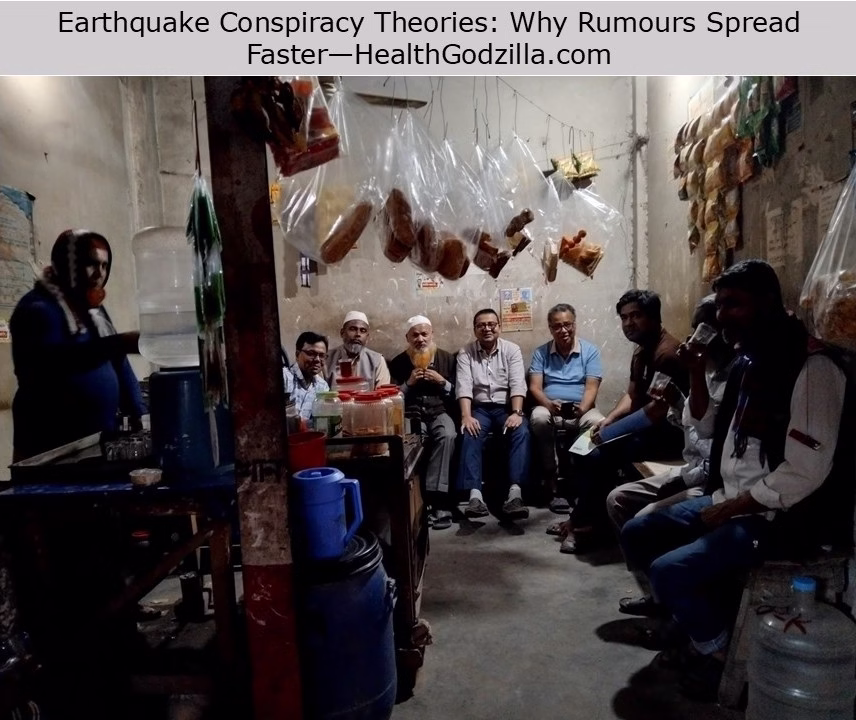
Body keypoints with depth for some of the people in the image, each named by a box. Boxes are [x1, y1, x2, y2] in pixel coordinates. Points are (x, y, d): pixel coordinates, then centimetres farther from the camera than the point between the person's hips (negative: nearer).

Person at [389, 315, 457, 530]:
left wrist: (442, 382, -6)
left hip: (440, 412, 1)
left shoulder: (447, 358, 14)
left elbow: (458, 393, 11)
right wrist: (408, 383, -5)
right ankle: (438, 501, -28)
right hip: (412, 414, 0)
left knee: (447, 436, -35)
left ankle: (433, 496, -33)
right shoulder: (398, 363, 13)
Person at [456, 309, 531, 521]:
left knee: (522, 432, -30)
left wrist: (516, 413, -24)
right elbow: (463, 386, -9)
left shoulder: (512, 350, 3)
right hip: (479, 408, 0)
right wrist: (466, 416, -25)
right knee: (470, 435, -31)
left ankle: (515, 492, -36)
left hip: (506, 406, 0)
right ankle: (475, 494, -37)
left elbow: (518, 384, -8)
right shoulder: (466, 352, 3)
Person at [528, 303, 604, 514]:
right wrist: (549, 404, -24)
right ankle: (553, 488, -28)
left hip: (581, 409, 0)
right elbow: (534, 387, -1)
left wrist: (582, 408, -26)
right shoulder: (541, 353, 10)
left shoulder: (590, 351, 7)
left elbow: (591, 388, -4)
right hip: (549, 408, 0)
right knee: (538, 418, -36)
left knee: (598, 423, -35)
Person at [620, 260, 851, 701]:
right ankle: (684, 615, 24)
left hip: (778, 516, -9)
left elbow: (807, 471, -24)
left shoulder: (811, 367, -19)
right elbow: (708, 429, 15)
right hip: (728, 500, 9)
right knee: (636, 535, 7)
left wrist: (732, 508, -16)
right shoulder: (748, 361, 9)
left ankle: (717, 649, 5)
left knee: (670, 570, -23)